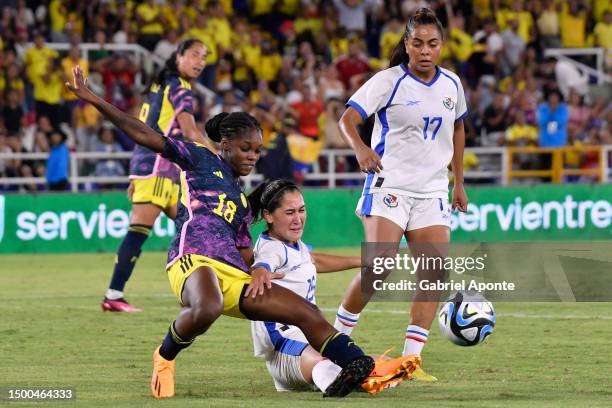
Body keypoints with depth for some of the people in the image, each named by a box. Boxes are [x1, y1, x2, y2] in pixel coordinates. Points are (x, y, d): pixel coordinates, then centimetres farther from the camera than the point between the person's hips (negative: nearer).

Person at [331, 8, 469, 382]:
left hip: (432, 192, 5)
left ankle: (411, 359, -4)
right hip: (389, 186, -5)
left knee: (435, 273, -7)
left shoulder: (452, 84, 9)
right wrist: (360, 148, -33)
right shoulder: (388, 81, -6)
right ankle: (336, 340, 0)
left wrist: (459, 182, 23)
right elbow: (348, 119, -13)